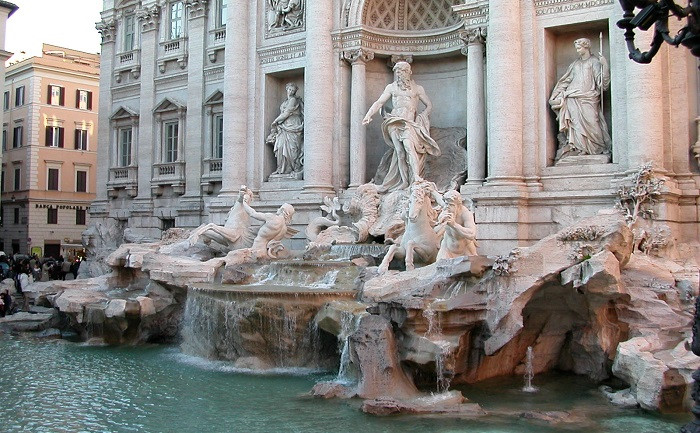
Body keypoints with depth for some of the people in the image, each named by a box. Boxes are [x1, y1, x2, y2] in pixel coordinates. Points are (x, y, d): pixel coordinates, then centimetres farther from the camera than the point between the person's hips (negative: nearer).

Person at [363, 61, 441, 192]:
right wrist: (368, 116, -2)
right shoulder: (391, 87, 20)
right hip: (394, 122, 1)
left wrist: (421, 117, 4)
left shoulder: (417, 88, 18)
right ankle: (404, 182, -19)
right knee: (400, 151, -16)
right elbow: (379, 103, 13)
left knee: (409, 145, -27)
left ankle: (416, 176, -35)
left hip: (409, 122, 0)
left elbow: (429, 106, 21)